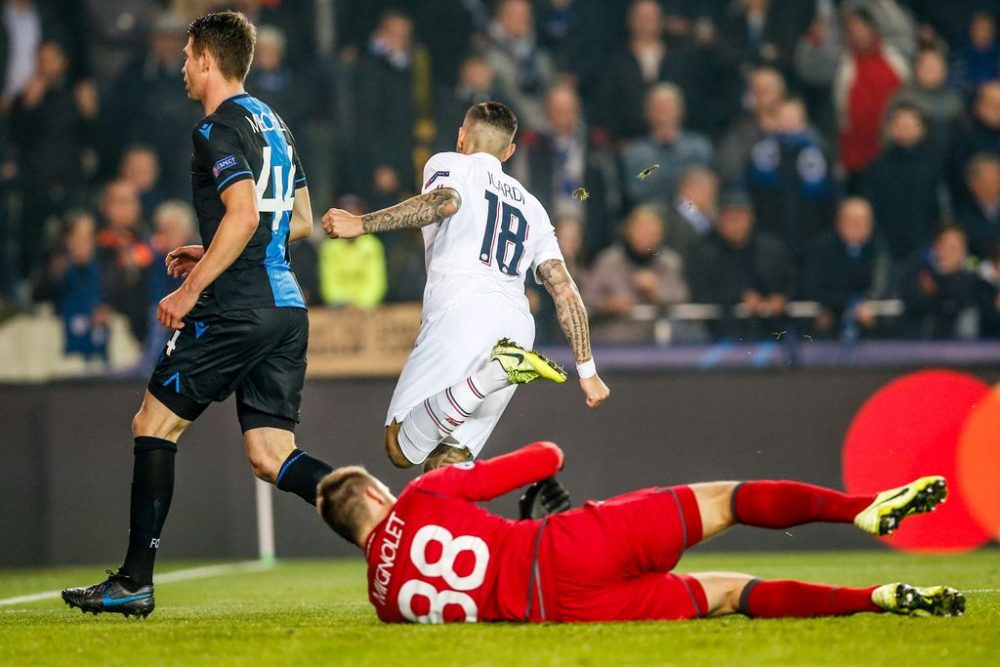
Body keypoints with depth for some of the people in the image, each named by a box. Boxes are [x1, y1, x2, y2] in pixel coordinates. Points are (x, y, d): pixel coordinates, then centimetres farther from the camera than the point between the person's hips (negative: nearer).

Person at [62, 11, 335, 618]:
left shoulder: (219, 128, -9)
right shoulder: (273, 124, 20)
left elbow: (244, 214, -21)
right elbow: (299, 220, 25)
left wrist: (190, 291, -16)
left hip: (236, 310, -8)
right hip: (287, 307, 8)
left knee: (154, 424, 3)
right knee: (270, 455, 5)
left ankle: (135, 582, 2)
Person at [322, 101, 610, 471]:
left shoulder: (449, 165, 17)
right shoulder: (531, 207, 32)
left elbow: (445, 201, -8)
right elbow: (565, 291, 23)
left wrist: (361, 225, -12)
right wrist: (586, 370, 24)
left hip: (461, 311, -5)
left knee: (401, 447, -11)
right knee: (446, 464, 7)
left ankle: (496, 371, -31)